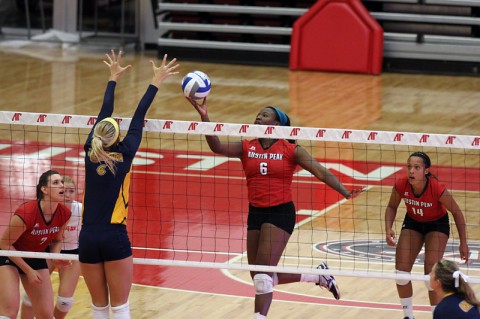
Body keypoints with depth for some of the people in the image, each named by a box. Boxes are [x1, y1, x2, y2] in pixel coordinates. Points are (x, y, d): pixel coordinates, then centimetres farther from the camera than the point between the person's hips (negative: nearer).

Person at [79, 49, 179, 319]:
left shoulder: (91, 152, 3)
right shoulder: (124, 155, -5)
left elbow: (104, 114, 15)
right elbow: (139, 117, 3)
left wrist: (114, 78, 27)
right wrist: (156, 82, 11)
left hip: (88, 238, 3)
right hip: (115, 238, -3)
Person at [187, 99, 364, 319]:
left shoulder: (290, 150, -4)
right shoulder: (246, 148, 4)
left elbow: (321, 172, -9)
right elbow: (217, 147, -12)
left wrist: (345, 192, -23)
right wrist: (204, 117, -26)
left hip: (281, 213, -6)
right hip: (255, 214, 6)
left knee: (263, 275, -15)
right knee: (259, 277, 11)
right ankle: (318, 275, 29)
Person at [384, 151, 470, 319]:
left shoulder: (438, 189, -34)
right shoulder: (401, 186, -26)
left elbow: (457, 212, -18)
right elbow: (392, 207, -4)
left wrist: (463, 242, -14)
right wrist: (388, 229, -21)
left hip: (437, 224, -4)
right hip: (413, 223, 4)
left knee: (431, 272, -15)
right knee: (401, 271, -2)